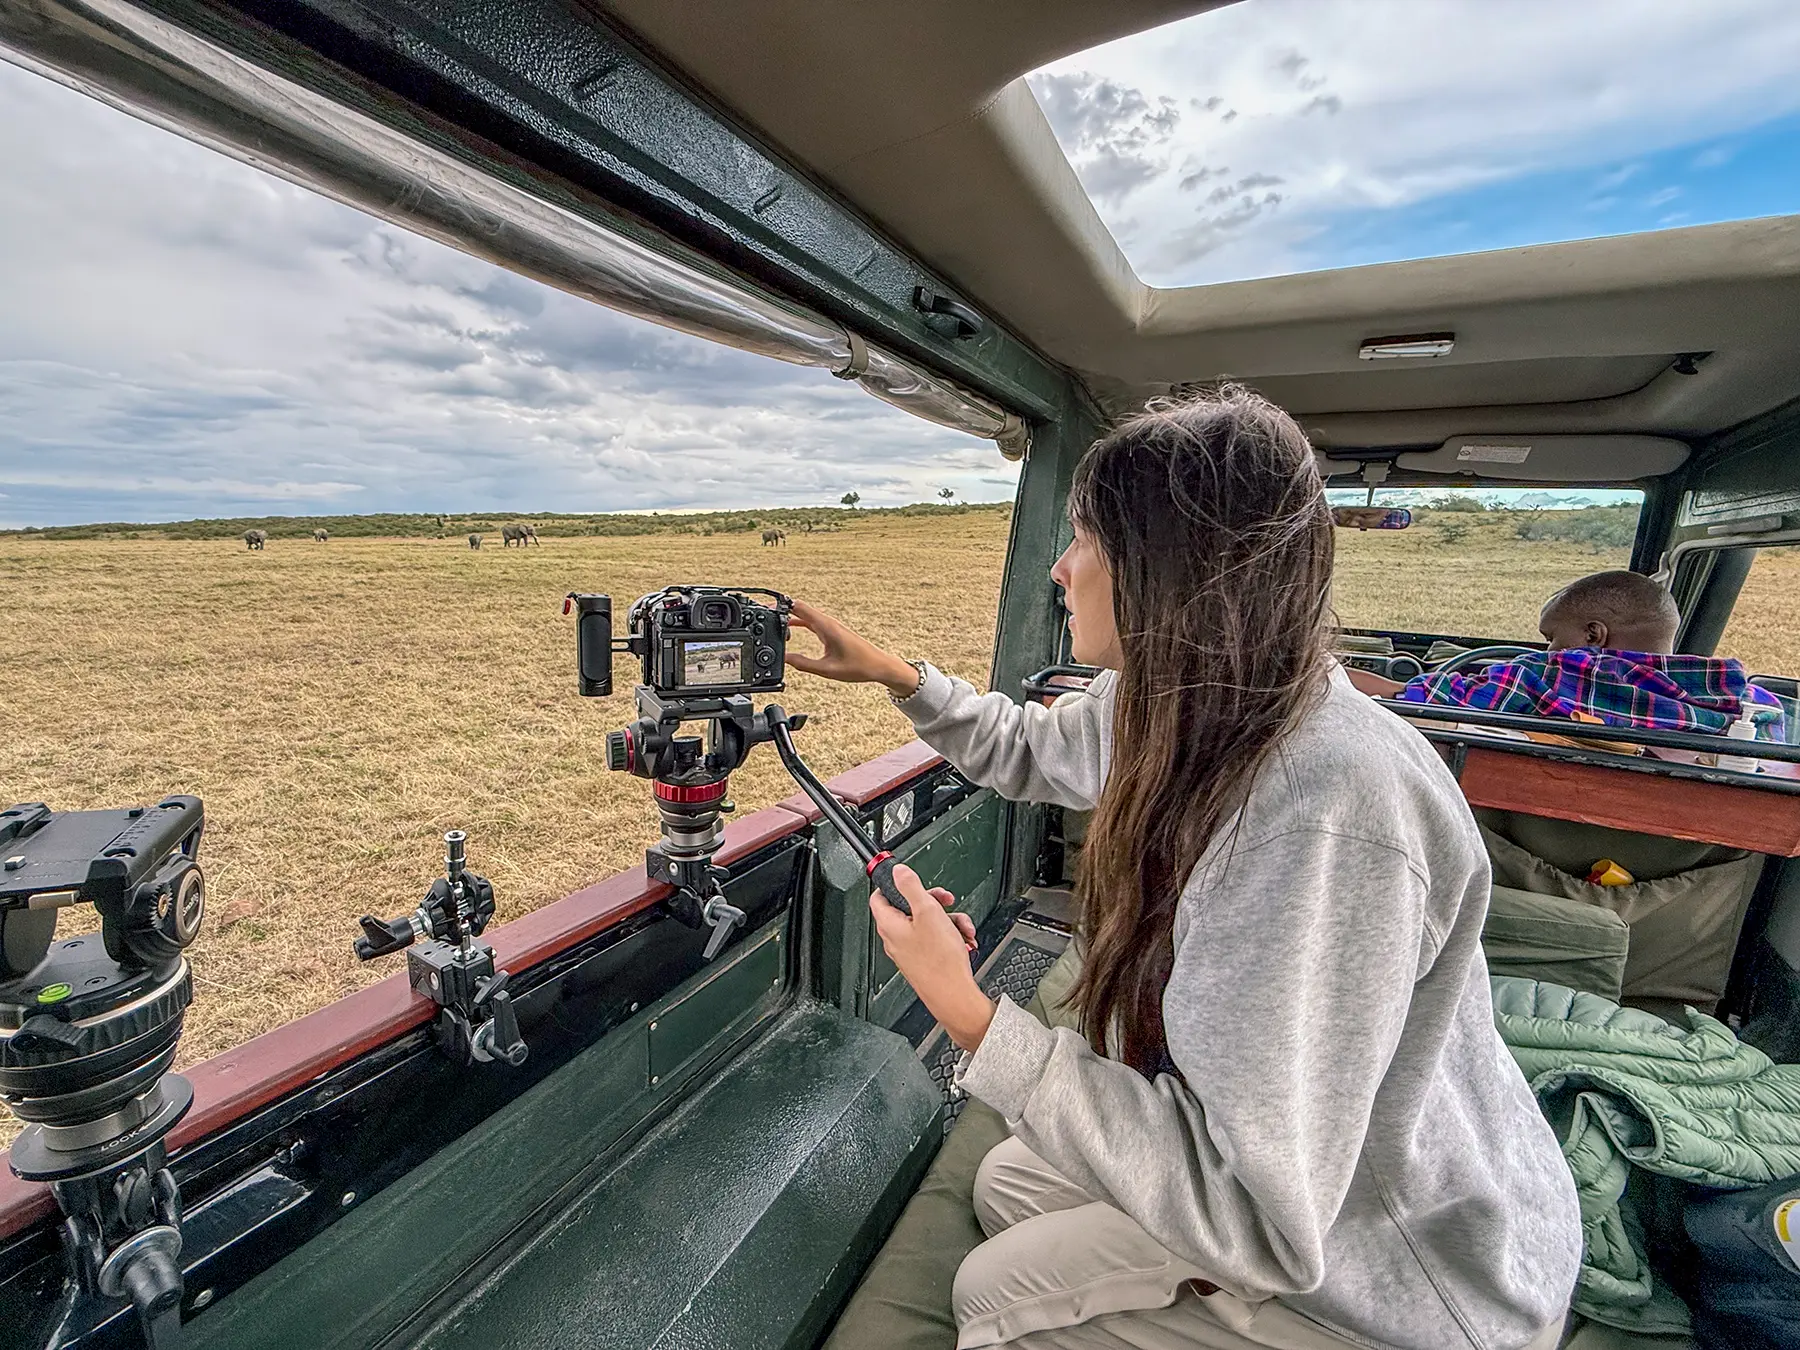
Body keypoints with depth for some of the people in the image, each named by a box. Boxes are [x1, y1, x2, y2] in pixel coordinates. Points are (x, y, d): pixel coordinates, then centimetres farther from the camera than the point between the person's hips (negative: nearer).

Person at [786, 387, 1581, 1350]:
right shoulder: (1176, 708, -12)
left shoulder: (1327, 818, -39)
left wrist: (973, 1019, -32)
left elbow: (1263, 1219, -34)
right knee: (1008, 1184, 15)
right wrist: (894, 674, 3)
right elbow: (1035, 751, 8)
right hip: (1267, 1158, 7)